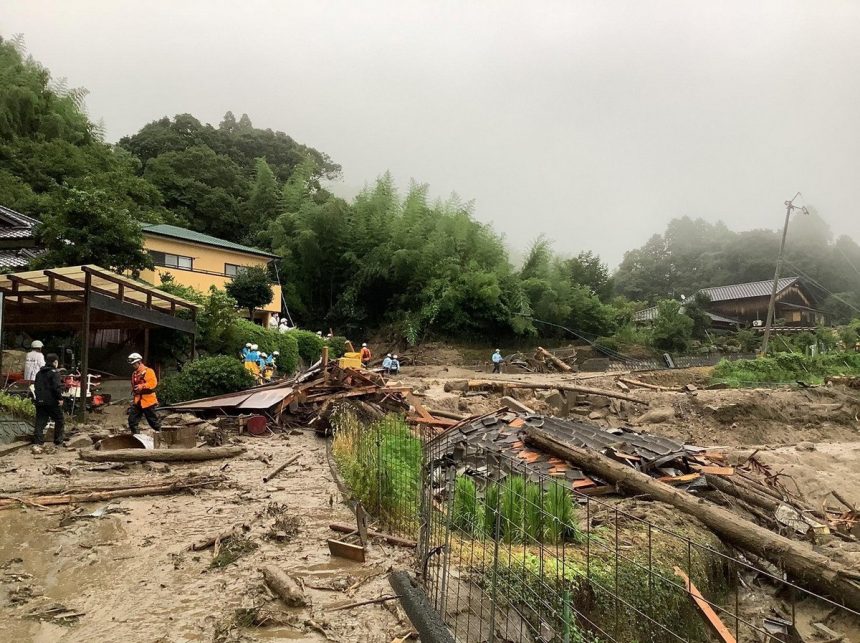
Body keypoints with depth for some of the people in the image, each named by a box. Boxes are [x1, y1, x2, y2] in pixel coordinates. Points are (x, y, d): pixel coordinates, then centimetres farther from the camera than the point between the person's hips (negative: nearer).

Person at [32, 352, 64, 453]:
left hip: (40, 401, 6)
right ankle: (58, 441, 18)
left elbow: (36, 387, 18)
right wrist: (60, 398, -13)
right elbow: (57, 387, -20)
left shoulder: (39, 373, 13)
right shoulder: (54, 373, -11)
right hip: (52, 401, -6)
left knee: (40, 422, 3)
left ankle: (37, 443, -9)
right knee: (59, 420, 11)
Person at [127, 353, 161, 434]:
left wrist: (142, 386, -28)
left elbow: (153, 383, -21)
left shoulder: (148, 371, -9)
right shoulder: (134, 374, 15)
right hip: (137, 402, 8)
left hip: (148, 401, -8)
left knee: (153, 421, 1)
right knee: (132, 420, 3)